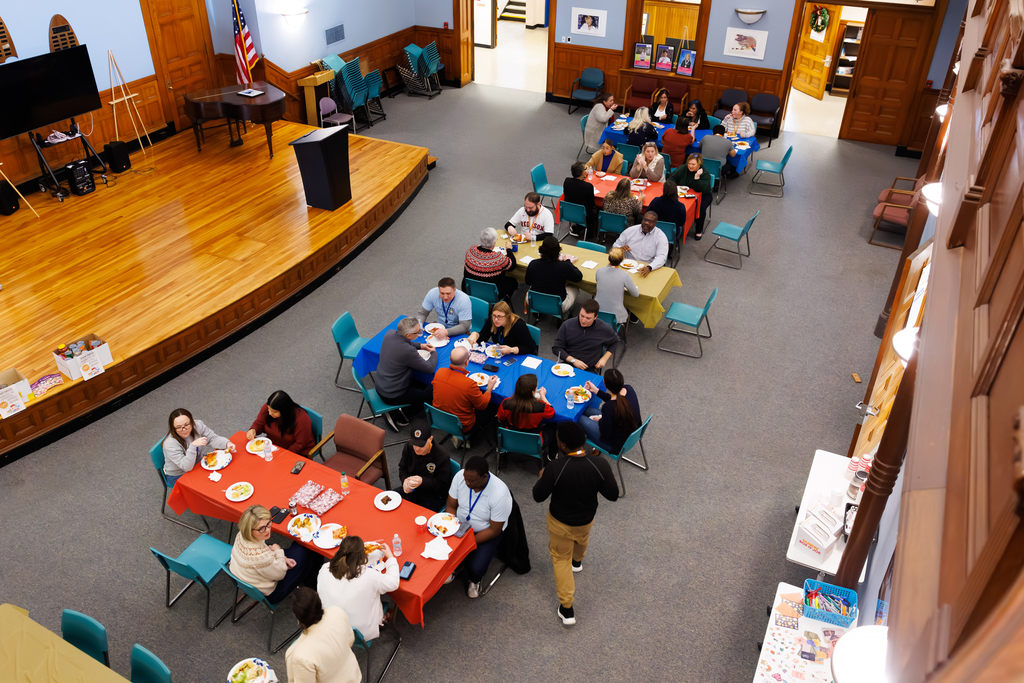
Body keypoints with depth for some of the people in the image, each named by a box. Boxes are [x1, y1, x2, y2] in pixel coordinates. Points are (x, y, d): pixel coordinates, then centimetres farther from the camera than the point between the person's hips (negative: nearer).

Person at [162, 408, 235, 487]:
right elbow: (186, 467, -31)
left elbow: (213, 438, -6)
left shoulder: (197, 425, -16)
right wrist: (193, 446, -43)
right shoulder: (169, 444, -30)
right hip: (178, 477, -6)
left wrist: (227, 443, -27)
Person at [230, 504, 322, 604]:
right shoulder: (260, 557, -43)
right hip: (269, 595, -8)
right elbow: (279, 574, -22)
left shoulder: (241, 536, -19)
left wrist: (282, 559, -6)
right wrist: (279, 552, -9)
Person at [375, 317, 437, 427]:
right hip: (392, 396, -8)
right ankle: (401, 415, 12)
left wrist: (419, 346, 7)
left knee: (423, 384, 20)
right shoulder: (408, 351, -33)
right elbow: (429, 368, -18)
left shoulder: (390, 333, -10)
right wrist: (434, 352, 1)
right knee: (432, 392, 6)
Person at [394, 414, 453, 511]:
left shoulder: (442, 456, -23)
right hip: (412, 489, 6)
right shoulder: (409, 447, -7)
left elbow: (442, 485, -17)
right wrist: (405, 480, -15)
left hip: (434, 497, -6)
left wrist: (422, 481, -35)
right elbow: (402, 468, 10)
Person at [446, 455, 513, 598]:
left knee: (476, 569, -24)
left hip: (486, 532, -4)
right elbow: (451, 506, -4)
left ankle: (475, 580, 15)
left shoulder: (500, 494, -32)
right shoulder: (460, 476, -20)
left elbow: (494, 530, -20)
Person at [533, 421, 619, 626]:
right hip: (586, 520, 3)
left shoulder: (555, 469, -35)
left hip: (560, 523, -3)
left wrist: (542, 477, 0)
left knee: (561, 559, 22)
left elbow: (538, 496, -20)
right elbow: (613, 495, -15)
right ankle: (577, 561, 70)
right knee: (582, 539, 38)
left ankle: (567, 609, 25)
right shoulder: (600, 465, -28)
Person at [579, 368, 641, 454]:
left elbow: (606, 434, -21)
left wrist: (600, 420, -2)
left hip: (617, 446, -8)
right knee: (586, 410, 16)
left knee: (581, 419, 5)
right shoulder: (629, 389, -15)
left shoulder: (608, 407, -37)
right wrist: (596, 390, 11)